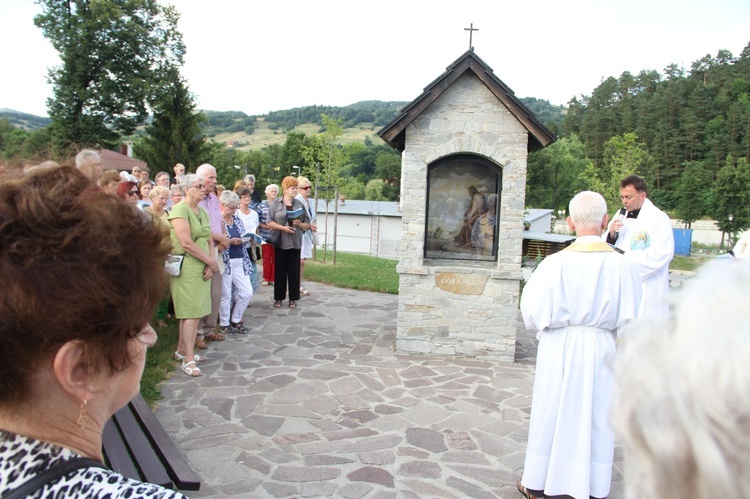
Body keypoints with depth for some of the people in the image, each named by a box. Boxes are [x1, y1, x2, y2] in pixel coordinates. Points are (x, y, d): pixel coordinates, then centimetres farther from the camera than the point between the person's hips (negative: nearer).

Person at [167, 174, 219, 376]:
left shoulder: (202, 211, 15)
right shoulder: (180, 210, -10)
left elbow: (209, 240, 11)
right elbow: (186, 243, -19)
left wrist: (211, 264, -5)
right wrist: (211, 261, -13)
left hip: (203, 268, 8)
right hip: (187, 267, -8)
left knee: (194, 311, 13)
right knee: (192, 311, -8)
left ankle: (182, 350, 26)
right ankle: (188, 359, -3)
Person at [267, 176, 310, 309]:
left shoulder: (299, 203, 7)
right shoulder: (276, 203, 1)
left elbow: (307, 224, 8)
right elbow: (269, 222, -5)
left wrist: (299, 224, -12)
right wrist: (283, 228, -17)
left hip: (295, 242, 2)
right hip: (280, 242, -2)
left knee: (294, 271, 4)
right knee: (280, 270, 4)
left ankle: (293, 298, 13)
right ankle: (278, 298, 14)